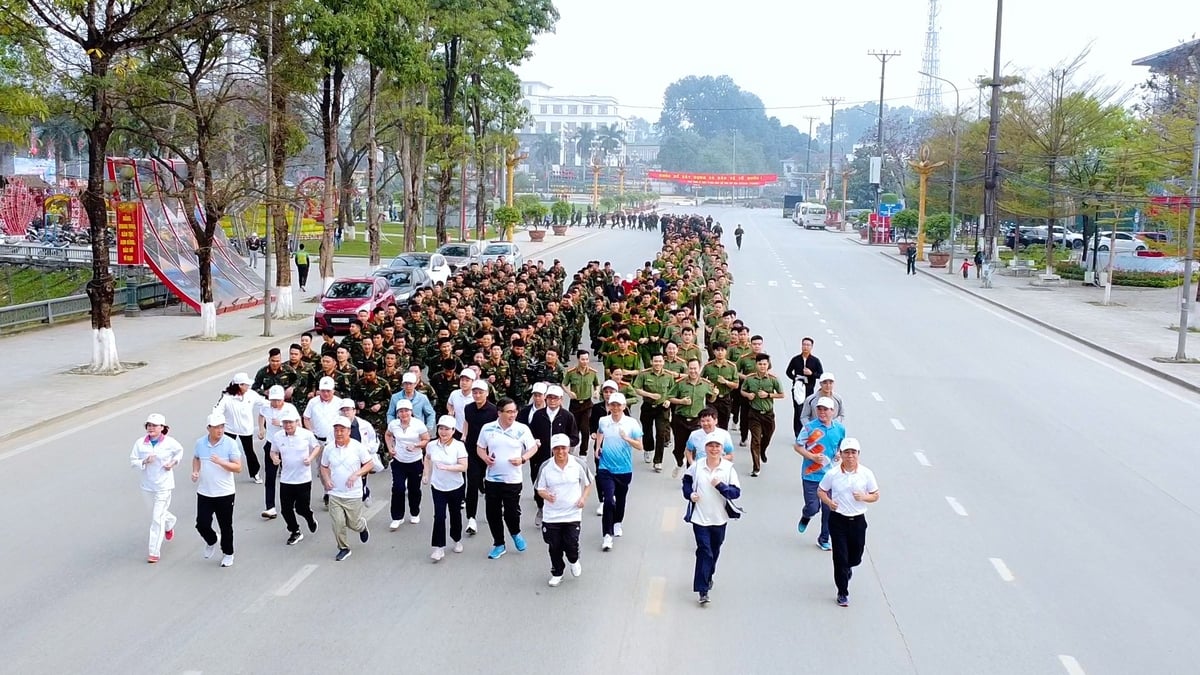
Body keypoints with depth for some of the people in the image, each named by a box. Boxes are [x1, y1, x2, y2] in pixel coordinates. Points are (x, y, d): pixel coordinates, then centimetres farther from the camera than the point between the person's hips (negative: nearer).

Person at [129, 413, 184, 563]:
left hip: (163, 485, -4)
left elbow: (179, 451, 10)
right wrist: (144, 462, -21)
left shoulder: (169, 442, -11)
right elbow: (133, 461, -3)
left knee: (157, 518, -7)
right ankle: (170, 522, 58)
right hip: (147, 485, 4)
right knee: (156, 513, 23)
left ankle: (154, 552, -1)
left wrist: (173, 462, -6)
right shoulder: (140, 442, -8)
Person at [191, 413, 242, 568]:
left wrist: (220, 462, -26)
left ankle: (227, 554, 29)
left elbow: (238, 468, -13)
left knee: (225, 526, 8)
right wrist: (195, 472, 1)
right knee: (202, 524, 2)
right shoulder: (200, 443, -1)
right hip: (204, 493, 3)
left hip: (225, 493, -3)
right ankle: (211, 542, 34)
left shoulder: (230, 443, -11)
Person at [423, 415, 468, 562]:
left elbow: (464, 467, -21)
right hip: (437, 487, 1)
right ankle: (439, 547, -2)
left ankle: (457, 540, 38)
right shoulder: (432, 445, -6)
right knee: (439, 516, -6)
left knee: (455, 514, 16)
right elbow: (427, 459, 16)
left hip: (456, 487, -1)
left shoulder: (459, 446, -17)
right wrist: (426, 475, 8)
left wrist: (446, 467, -30)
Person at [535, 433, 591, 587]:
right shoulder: (546, 467, -7)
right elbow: (540, 489, 1)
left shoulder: (578, 465, -6)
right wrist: (546, 496, -21)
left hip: (573, 514, -1)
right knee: (554, 547, 7)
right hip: (551, 516, 1)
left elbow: (588, 483, 9)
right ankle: (557, 573, 30)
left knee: (571, 544, -2)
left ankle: (574, 561, 33)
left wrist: (583, 497, -6)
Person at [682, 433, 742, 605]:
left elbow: (736, 492, -10)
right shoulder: (696, 466, -6)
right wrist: (689, 494, -5)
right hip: (700, 518, -1)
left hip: (719, 519, 2)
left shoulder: (729, 468, -9)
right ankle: (703, 590, -7)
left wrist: (720, 486, -24)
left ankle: (708, 577, 44)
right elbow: (687, 480, 12)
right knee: (704, 551, -8)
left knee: (714, 551, 18)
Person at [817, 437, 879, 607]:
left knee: (856, 557, 14)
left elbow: (876, 495, 3)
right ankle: (843, 592, 14)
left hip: (858, 520, 2)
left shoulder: (866, 474, -5)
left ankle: (847, 567, 51)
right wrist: (828, 502, -14)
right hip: (838, 520, -1)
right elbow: (821, 490, 5)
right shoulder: (832, 474, -7)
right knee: (840, 557, -1)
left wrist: (864, 497, -18)